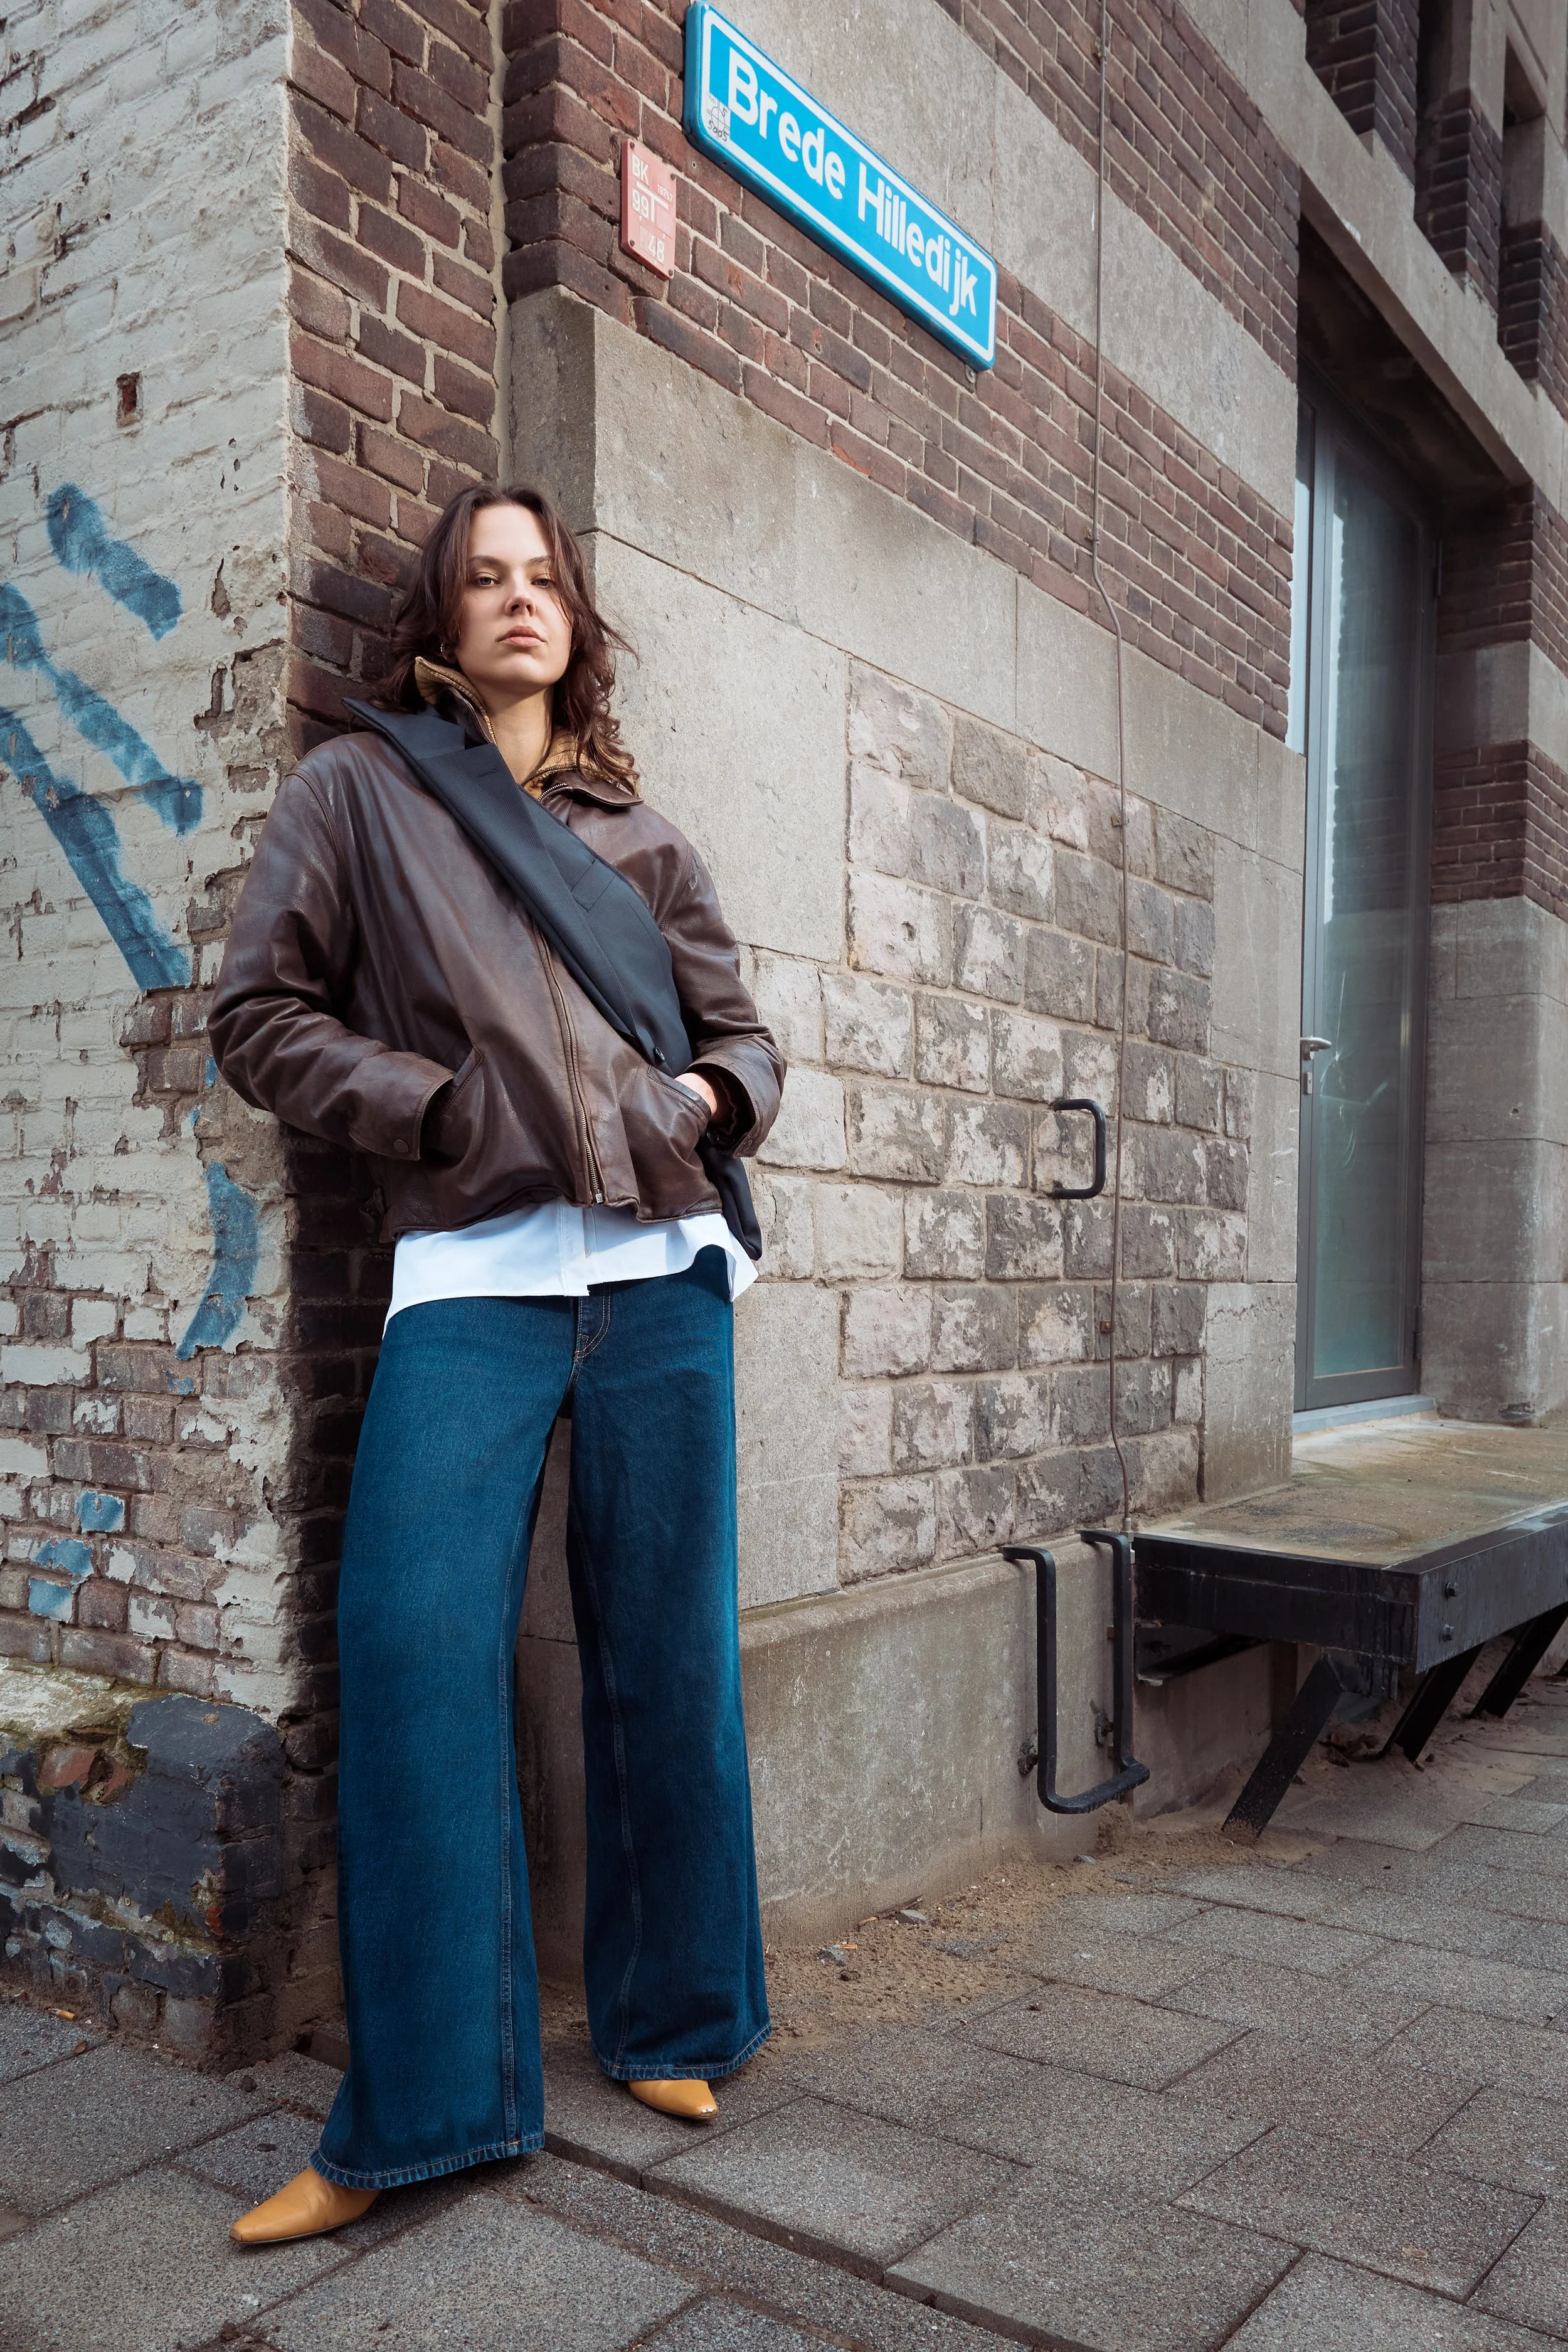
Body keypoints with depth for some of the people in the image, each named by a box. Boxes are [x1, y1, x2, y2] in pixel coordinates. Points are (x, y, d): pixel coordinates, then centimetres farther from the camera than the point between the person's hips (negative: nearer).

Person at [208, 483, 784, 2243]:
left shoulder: (637, 829, 18)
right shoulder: (357, 786, 10)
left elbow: (742, 1029, 22)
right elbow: (259, 1013, 5)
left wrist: (710, 1098, 0)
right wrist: (438, 1104, -6)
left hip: (661, 1269, 3)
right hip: (469, 1274, -2)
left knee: (667, 1655, 6)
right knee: (416, 1651, -10)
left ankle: (670, 2027, 24)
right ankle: (423, 2104, 6)